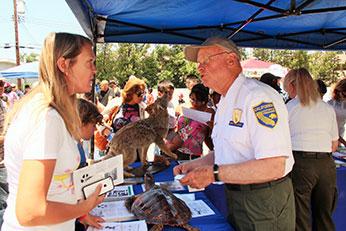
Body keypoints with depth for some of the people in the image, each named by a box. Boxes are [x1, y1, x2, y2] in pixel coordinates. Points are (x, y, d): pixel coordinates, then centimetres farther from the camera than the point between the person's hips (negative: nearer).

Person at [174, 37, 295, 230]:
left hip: (264, 202, -8)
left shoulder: (259, 97, -22)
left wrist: (214, 173, -27)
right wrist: (196, 165, 4)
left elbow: (274, 167, -30)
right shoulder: (225, 104, 10)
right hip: (236, 199, 9)